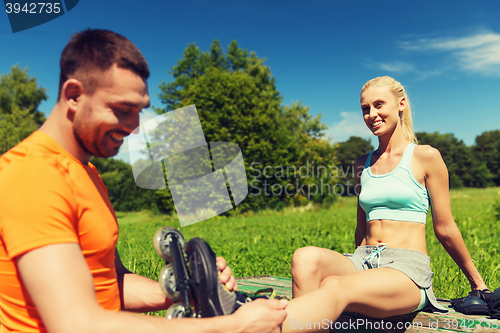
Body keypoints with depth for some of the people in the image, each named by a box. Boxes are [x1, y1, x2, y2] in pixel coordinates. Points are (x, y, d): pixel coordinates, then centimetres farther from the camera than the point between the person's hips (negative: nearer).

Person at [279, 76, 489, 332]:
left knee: (336, 288, -37)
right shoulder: (363, 165, 15)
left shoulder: (426, 157, 0)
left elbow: (444, 227, 8)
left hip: (408, 267, -4)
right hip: (363, 261, 5)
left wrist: (476, 281, 15)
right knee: (306, 257, -30)